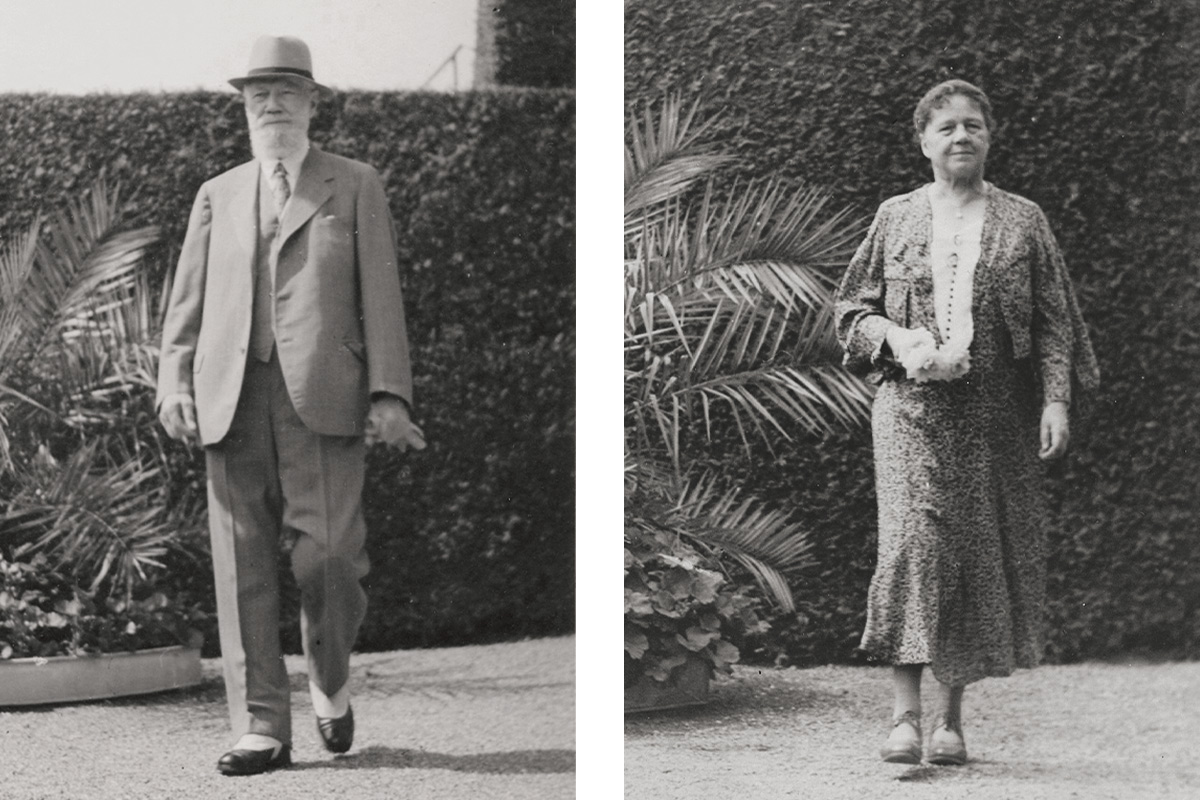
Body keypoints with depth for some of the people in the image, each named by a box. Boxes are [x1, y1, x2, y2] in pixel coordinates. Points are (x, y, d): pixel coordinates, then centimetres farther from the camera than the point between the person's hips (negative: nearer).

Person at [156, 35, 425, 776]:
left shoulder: (356, 186, 12)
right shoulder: (219, 195, 20)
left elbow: (381, 295, 5)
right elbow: (188, 300, 14)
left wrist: (389, 394, -6)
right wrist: (176, 382, -2)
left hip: (323, 398, -3)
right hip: (232, 401, 3)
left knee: (329, 556, -11)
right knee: (243, 568, -2)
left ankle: (330, 680, 17)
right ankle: (262, 729, 1)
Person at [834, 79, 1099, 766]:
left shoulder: (1022, 221, 8)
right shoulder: (897, 218, 8)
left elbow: (1055, 321, 6)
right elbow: (851, 308, 13)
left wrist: (1057, 400, -5)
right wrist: (896, 339, -7)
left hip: (996, 416, 1)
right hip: (912, 406, -1)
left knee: (980, 557, 2)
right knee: (912, 543, -16)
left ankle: (951, 717, 11)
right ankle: (906, 713, -16)